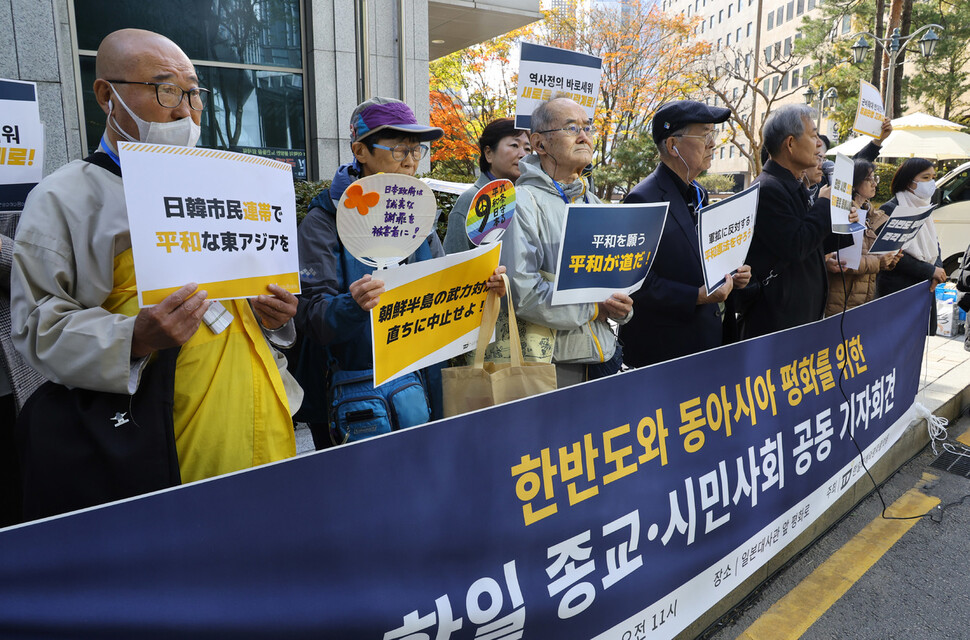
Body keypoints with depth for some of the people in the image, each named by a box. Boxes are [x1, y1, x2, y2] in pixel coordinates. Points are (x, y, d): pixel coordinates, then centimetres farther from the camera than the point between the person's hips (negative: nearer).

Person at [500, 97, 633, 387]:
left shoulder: (594, 204, 14)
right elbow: (522, 292, -22)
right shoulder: (523, 203, -12)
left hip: (604, 353, 7)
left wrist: (621, 305, -5)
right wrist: (594, 309, -14)